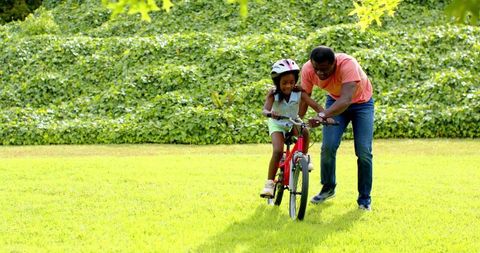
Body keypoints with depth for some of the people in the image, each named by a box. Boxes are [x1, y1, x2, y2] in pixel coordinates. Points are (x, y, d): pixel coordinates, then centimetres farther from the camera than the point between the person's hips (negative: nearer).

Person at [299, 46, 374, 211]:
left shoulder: (347, 65, -40)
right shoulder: (308, 69, -27)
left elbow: (346, 100, -51)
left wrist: (322, 115, -64)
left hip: (361, 102, -3)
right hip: (335, 101, 3)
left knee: (364, 152, -11)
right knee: (328, 147, -13)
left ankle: (365, 198, 5)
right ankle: (328, 188, 11)